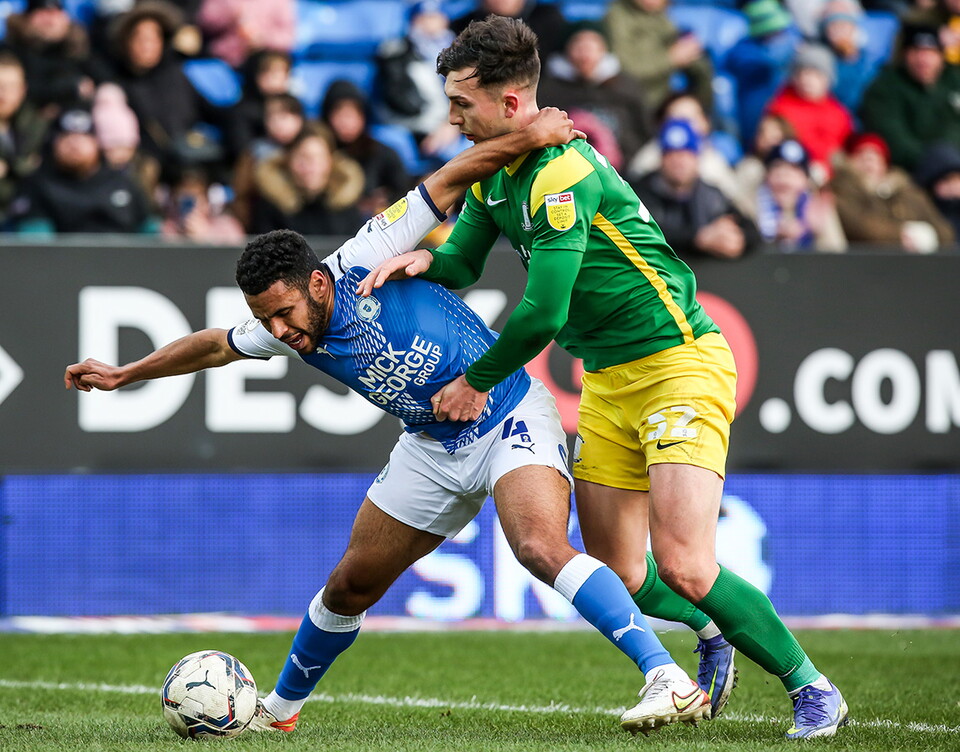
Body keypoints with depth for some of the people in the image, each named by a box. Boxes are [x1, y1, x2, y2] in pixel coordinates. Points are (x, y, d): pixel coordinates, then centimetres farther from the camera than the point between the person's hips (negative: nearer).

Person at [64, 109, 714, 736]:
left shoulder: (362, 266, -22)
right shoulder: (283, 332, -5)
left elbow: (445, 185, -19)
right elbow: (216, 345, 16)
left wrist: (528, 137, -30)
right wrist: (123, 375, 20)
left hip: (511, 420, -7)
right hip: (435, 447, 7)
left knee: (543, 549, -31)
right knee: (351, 585, 13)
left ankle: (668, 676, -34)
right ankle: (280, 710, 37)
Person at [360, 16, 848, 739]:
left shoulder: (563, 172, -23)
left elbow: (543, 312, -25)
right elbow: (465, 262, 16)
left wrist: (477, 382, -10)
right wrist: (426, 260, -9)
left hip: (678, 365, -9)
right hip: (606, 381, 9)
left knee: (683, 569, -18)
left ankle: (812, 688, 0)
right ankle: (716, 635, 36)